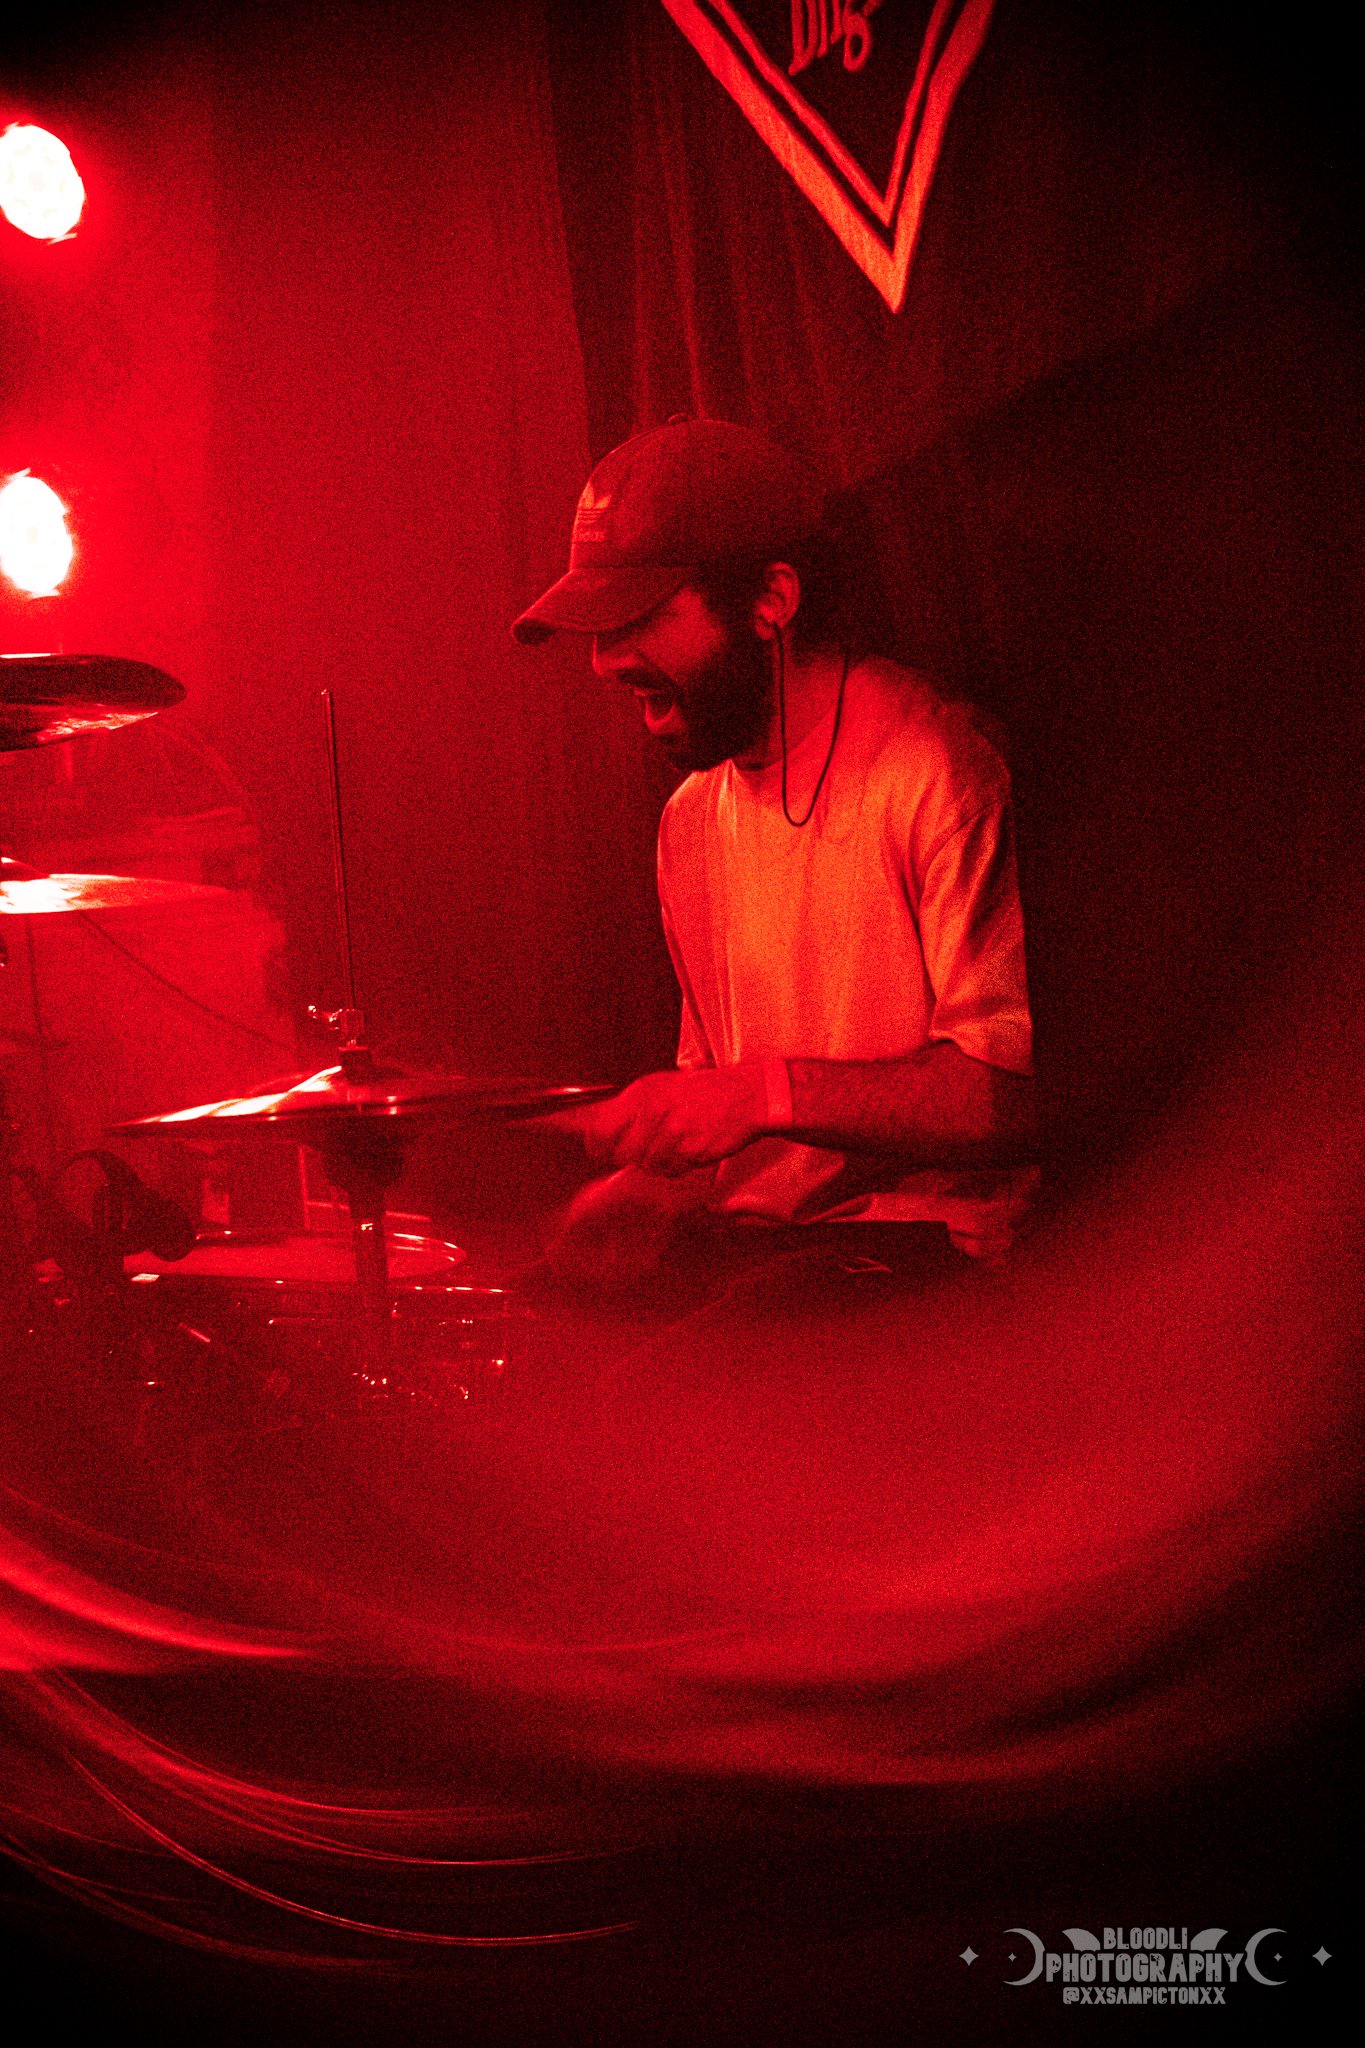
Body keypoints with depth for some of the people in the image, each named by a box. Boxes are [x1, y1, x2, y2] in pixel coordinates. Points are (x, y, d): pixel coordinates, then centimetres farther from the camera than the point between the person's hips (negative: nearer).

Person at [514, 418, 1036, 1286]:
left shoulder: (936, 770, -13)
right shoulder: (690, 818, 12)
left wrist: (771, 1092, -23)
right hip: (749, 1250, 7)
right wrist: (647, 1190, 2)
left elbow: (1013, 1099, -17)